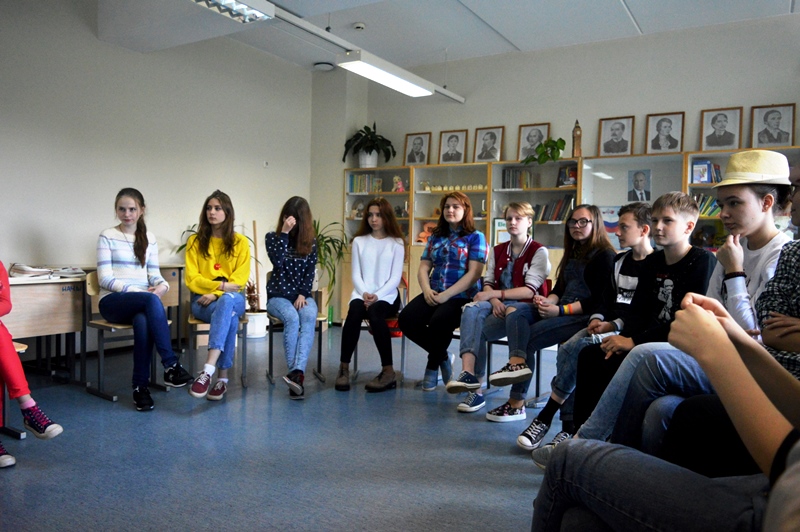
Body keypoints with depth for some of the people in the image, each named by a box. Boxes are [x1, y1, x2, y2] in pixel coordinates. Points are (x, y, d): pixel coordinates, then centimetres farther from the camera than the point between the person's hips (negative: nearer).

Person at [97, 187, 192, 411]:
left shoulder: (149, 239, 14)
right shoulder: (107, 237, 2)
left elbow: (153, 273, 10)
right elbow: (105, 279, -5)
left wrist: (162, 285, -14)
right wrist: (135, 290, -18)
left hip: (142, 302, 3)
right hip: (113, 301, -3)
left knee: (143, 322, -36)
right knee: (151, 300, -37)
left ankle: (141, 387, -25)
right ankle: (171, 365, -36)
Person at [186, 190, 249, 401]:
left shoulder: (240, 242, 7)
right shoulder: (195, 241, 7)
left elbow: (240, 280, 0)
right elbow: (191, 279, -1)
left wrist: (217, 293, -16)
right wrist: (221, 284, -16)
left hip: (233, 298, 0)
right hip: (202, 300, 0)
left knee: (226, 302, -40)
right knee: (230, 317, -36)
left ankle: (208, 371, -48)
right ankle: (222, 378, -35)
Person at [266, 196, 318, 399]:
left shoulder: (310, 241, 7)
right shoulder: (272, 237, 3)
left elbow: (310, 272, 4)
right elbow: (278, 262, -15)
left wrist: (302, 294, -11)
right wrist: (284, 233, -18)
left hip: (302, 294, 1)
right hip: (278, 295, -1)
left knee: (309, 317, -33)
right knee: (292, 317, -35)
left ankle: (297, 372, -48)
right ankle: (295, 374, -36)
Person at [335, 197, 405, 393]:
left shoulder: (396, 242, 6)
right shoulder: (359, 241, 13)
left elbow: (395, 277, -1)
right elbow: (356, 274, 7)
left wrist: (377, 295, -15)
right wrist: (364, 293, -12)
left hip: (387, 295, -2)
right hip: (362, 293, 2)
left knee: (375, 313, -36)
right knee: (354, 312, -34)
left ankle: (388, 372, -30)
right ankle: (344, 368, -25)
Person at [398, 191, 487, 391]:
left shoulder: (475, 237, 2)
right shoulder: (435, 237, 18)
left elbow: (473, 274, -9)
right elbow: (423, 268, 13)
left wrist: (446, 294, -18)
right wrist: (427, 290, -9)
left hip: (462, 296, -5)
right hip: (434, 294, 5)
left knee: (438, 321, -35)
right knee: (406, 319, -21)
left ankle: (433, 365, -2)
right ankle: (442, 358, 3)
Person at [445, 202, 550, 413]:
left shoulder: (538, 251, 0)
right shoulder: (498, 250, 18)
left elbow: (530, 291, -10)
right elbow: (488, 283, 9)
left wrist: (495, 293, -18)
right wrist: (494, 300, -14)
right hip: (498, 306, 4)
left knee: (476, 330, -28)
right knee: (471, 309, -31)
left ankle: (475, 387, -20)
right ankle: (468, 373, -44)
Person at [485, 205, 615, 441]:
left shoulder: (604, 255, -3)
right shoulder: (573, 254, 23)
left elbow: (598, 300, -12)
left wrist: (560, 310, -20)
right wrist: (548, 300, -6)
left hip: (585, 316, -8)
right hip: (561, 311, 8)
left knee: (529, 338, -22)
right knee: (516, 314, -17)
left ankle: (517, 403, -16)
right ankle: (517, 363, -39)